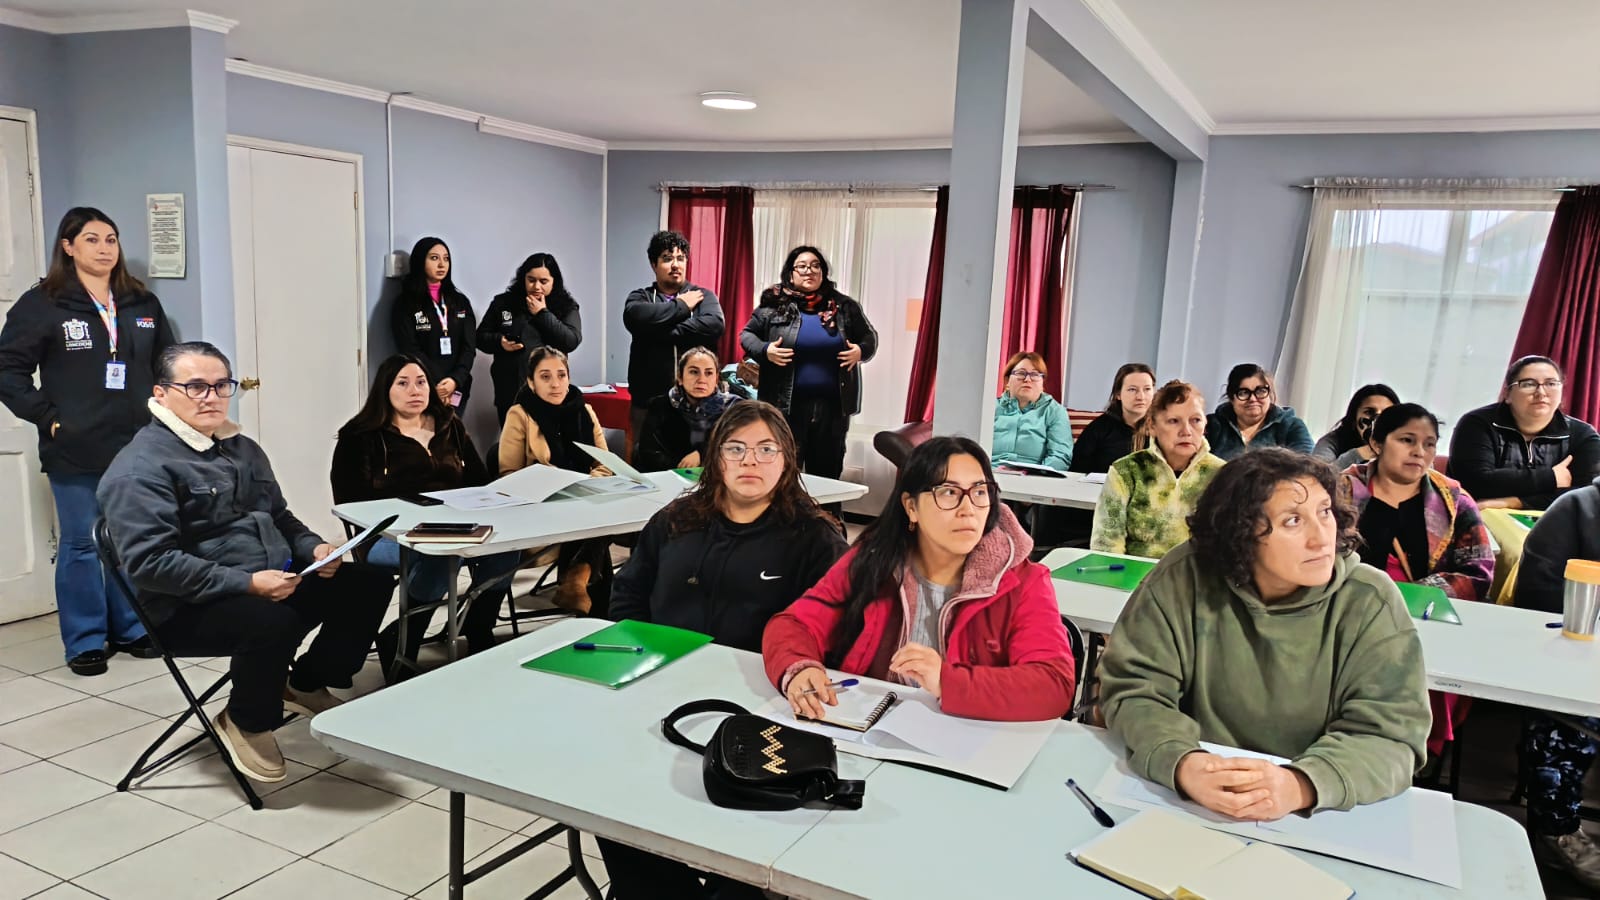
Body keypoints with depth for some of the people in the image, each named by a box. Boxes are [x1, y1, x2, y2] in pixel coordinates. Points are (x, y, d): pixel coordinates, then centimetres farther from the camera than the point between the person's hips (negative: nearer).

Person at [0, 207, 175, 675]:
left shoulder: (142, 303, 9)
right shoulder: (41, 304, -3)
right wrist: (47, 416, -10)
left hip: (137, 446, 4)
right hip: (75, 451, -3)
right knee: (80, 545, 5)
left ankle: (131, 630, 24)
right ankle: (85, 641, 16)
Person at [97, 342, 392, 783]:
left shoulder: (242, 448, 15)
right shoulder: (141, 466, -13)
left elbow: (279, 518, 24)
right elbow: (148, 562, -23)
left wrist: (313, 548, 1)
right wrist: (246, 583, -28)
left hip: (274, 580, 9)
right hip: (191, 609, -8)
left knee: (370, 583, -2)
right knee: (273, 621, -37)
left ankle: (307, 684, 15)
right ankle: (245, 723, -6)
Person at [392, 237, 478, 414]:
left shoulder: (460, 301, 14)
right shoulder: (405, 303, 1)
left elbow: (469, 346, 4)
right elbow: (410, 351, -7)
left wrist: (455, 380, -12)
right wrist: (436, 386, -16)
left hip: (457, 388, 4)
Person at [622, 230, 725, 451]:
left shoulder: (703, 296, 8)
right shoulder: (640, 297, 8)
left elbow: (714, 325, -14)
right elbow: (635, 317, -17)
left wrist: (660, 331, -14)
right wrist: (681, 306, -11)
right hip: (648, 401, 0)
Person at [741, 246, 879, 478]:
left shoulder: (844, 306, 5)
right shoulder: (773, 304, 0)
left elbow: (869, 336, 15)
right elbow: (747, 335, 8)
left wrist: (861, 351, -6)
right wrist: (765, 350, -11)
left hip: (832, 405, 2)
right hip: (785, 405, -2)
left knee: (827, 472, 11)